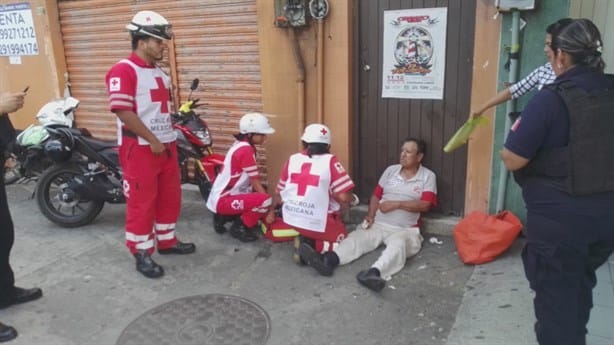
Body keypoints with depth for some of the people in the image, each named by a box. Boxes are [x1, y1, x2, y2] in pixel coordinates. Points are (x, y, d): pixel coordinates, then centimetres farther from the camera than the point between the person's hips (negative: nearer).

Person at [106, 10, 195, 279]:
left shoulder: (160, 73, 16)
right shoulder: (123, 70, -12)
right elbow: (123, 111, -20)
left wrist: (168, 138, 16)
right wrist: (152, 140, -19)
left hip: (166, 145, 9)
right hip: (140, 148, -9)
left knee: (170, 196, 16)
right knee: (141, 201, 0)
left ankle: (167, 241, 32)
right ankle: (142, 253, 12)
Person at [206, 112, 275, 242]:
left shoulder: (241, 145, 10)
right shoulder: (245, 149, -19)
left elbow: (252, 181, 12)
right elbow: (255, 183, -17)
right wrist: (270, 208, -11)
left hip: (223, 196, 10)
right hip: (223, 200, -10)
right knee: (266, 200, -25)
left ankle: (223, 217, 16)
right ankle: (239, 227, -3)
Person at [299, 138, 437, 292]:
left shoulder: (428, 176, 3)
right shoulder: (391, 170, 14)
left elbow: (425, 205, -9)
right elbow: (376, 195, 13)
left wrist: (397, 204, -15)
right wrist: (370, 216, -4)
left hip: (405, 230, -4)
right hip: (378, 225, 4)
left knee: (398, 244, -38)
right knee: (356, 237, -23)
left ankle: (374, 273, -65)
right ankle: (328, 261, -49)